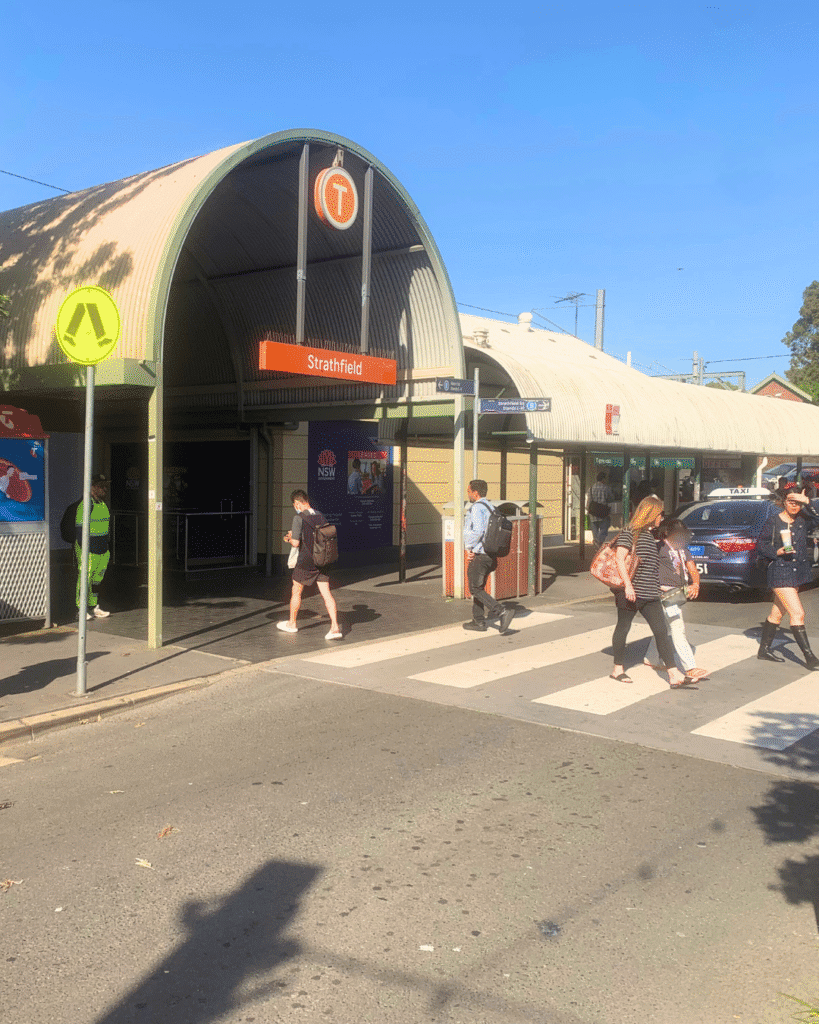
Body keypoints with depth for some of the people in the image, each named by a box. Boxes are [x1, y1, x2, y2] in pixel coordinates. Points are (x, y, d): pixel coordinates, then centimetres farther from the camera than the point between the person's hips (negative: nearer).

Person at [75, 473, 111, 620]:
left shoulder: (102, 504, 14)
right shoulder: (85, 504, -13)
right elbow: (79, 528, -15)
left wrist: (106, 548, 21)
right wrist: (84, 550, -19)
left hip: (102, 549, 8)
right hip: (88, 549, -8)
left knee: (97, 578, 13)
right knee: (85, 578, -3)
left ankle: (94, 607, 23)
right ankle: (81, 610, 5)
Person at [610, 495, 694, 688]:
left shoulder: (649, 535, 17)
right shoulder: (631, 532, -8)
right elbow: (619, 558, -16)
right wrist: (628, 585, -22)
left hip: (649, 594, 8)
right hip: (631, 593, -8)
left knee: (661, 631, 0)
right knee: (623, 627, 7)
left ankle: (674, 675, -3)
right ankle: (618, 669, 21)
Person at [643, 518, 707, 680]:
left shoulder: (683, 549, 13)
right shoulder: (659, 548, -10)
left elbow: (693, 570, 11)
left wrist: (695, 585, -9)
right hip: (665, 593, -8)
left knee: (664, 627, 17)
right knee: (678, 628, -13)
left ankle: (650, 659, 32)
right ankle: (690, 668, -16)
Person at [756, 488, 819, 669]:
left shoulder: (802, 520, 3)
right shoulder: (773, 521, -7)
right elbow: (760, 545, -2)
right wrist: (777, 552, -16)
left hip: (799, 571, 5)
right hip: (780, 573, -5)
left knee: (777, 613, 15)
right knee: (797, 613, -10)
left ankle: (764, 650, 27)